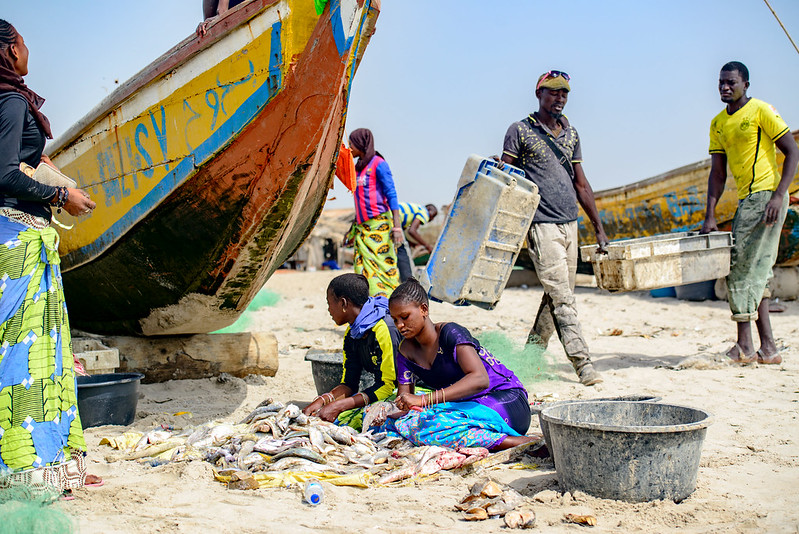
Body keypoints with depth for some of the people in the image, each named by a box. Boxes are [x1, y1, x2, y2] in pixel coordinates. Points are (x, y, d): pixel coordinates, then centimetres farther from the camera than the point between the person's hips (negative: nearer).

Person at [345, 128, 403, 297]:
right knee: (363, 270, 1)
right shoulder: (358, 167, 18)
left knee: (383, 267, -8)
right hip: (362, 227, 8)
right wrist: (354, 228, 22)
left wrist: (397, 226, -16)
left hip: (379, 225, -8)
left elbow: (391, 195, -10)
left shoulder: (378, 164, -5)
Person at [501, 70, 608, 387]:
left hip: (570, 224, 6)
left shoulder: (571, 134, 16)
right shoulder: (520, 131, 0)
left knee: (558, 295, 8)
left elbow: (581, 184, 19)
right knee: (561, 296, -10)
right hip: (542, 225, -6)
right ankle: (581, 362, -10)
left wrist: (598, 228, 17)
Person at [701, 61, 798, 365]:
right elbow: (717, 173, 13)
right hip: (746, 200, 8)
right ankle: (768, 347, 14)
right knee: (755, 272, 8)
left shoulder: (761, 110, -6)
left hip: (767, 196, -8)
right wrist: (710, 216, 4)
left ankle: (744, 346, -3)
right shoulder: (717, 124, 14)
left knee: (742, 269, -9)